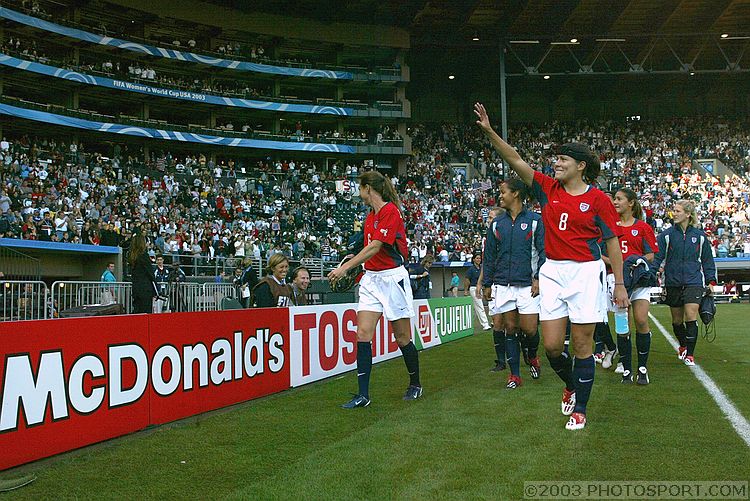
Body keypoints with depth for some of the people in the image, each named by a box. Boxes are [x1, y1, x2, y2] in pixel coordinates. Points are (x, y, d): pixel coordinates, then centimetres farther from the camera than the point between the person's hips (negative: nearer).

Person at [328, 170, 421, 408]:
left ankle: (415, 385, 25)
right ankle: (363, 395, -3)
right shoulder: (370, 216, 13)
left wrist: (345, 267, -23)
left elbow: (375, 247, -21)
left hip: (392, 277, -8)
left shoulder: (391, 211, -14)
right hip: (371, 279, 8)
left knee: (402, 338, 4)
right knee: (363, 334, -4)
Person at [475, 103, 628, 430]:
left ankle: (580, 409, 15)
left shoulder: (598, 199, -3)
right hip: (553, 272, 4)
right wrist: (489, 131, -8)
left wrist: (620, 284, -2)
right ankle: (571, 385, 33)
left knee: (582, 345, 2)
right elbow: (516, 161, 2)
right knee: (551, 344, 2)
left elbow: (612, 242, 0)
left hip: (586, 272, -4)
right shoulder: (548, 188, 7)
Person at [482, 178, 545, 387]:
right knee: (509, 328, 3)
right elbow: (489, 256, 14)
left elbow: (544, 251, -2)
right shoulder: (497, 224, 11)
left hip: (528, 284, -3)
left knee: (529, 329, -5)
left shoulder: (535, 220, 0)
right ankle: (515, 374, 11)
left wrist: (538, 278, -11)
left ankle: (532, 357, 27)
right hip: (502, 285, 3)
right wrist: (487, 284, 10)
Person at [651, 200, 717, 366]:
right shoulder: (666, 235, 1)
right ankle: (683, 346, 35)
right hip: (673, 283, 1)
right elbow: (657, 257, 0)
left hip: (693, 282, -1)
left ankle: (690, 354, -4)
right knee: (677, 320, 9)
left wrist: (711, 281, 8)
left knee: (691, 317, -13)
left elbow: (707, 260, 12)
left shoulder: (699, 236, 5)